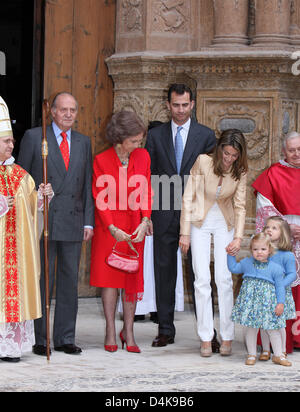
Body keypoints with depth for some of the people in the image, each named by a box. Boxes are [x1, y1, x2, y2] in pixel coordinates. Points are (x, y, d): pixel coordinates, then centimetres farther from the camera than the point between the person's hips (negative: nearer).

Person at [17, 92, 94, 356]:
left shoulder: (83, 142, 13)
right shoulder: (34, 137, 2)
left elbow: (87, 185, 13)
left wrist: (88, 221, 5)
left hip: (73, 223, 4)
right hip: (42, 222, -3)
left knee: (69, 281, 6)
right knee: (41, 281, -1)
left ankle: (65, 338, 12)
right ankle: (39, 339, 4)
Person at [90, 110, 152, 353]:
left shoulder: (142, 156, 3)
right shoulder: (101, 161, -8)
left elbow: (146, 192, 6)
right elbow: (100, 199, -7)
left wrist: (144, 222, -7)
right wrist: (113, 229, -15)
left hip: (135, 226, 3)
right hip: (108, 226, -2)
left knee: (132, 277, 2)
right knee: (109, 276, -1)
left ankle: (128, 331, 9)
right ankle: (111, 332, 5)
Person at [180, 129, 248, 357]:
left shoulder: (240, 172, -9)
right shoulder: (203, 162, -16)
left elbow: (240, 206, -2)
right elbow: (188, 197, -10)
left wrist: (238, 237, -13)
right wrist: (185, 233, -10)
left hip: (224, 223, 1)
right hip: (200, 222, -1)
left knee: (224, 278, -5)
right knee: (202, 279, -5)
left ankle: (227, 337, 2)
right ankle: (206, 338, -1)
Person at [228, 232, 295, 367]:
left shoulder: (275, 268, -5)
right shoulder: (246, 263, 5)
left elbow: (280, 287, -2)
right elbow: (233, 268, 22)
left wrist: (280, 303, -8)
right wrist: (230, 255, 15)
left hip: (267, 302, -2)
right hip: (250, 300, 2)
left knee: (273, 329, 3)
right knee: (251, 328, 6)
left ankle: (278, 355, 14)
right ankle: (251, 354, 18)